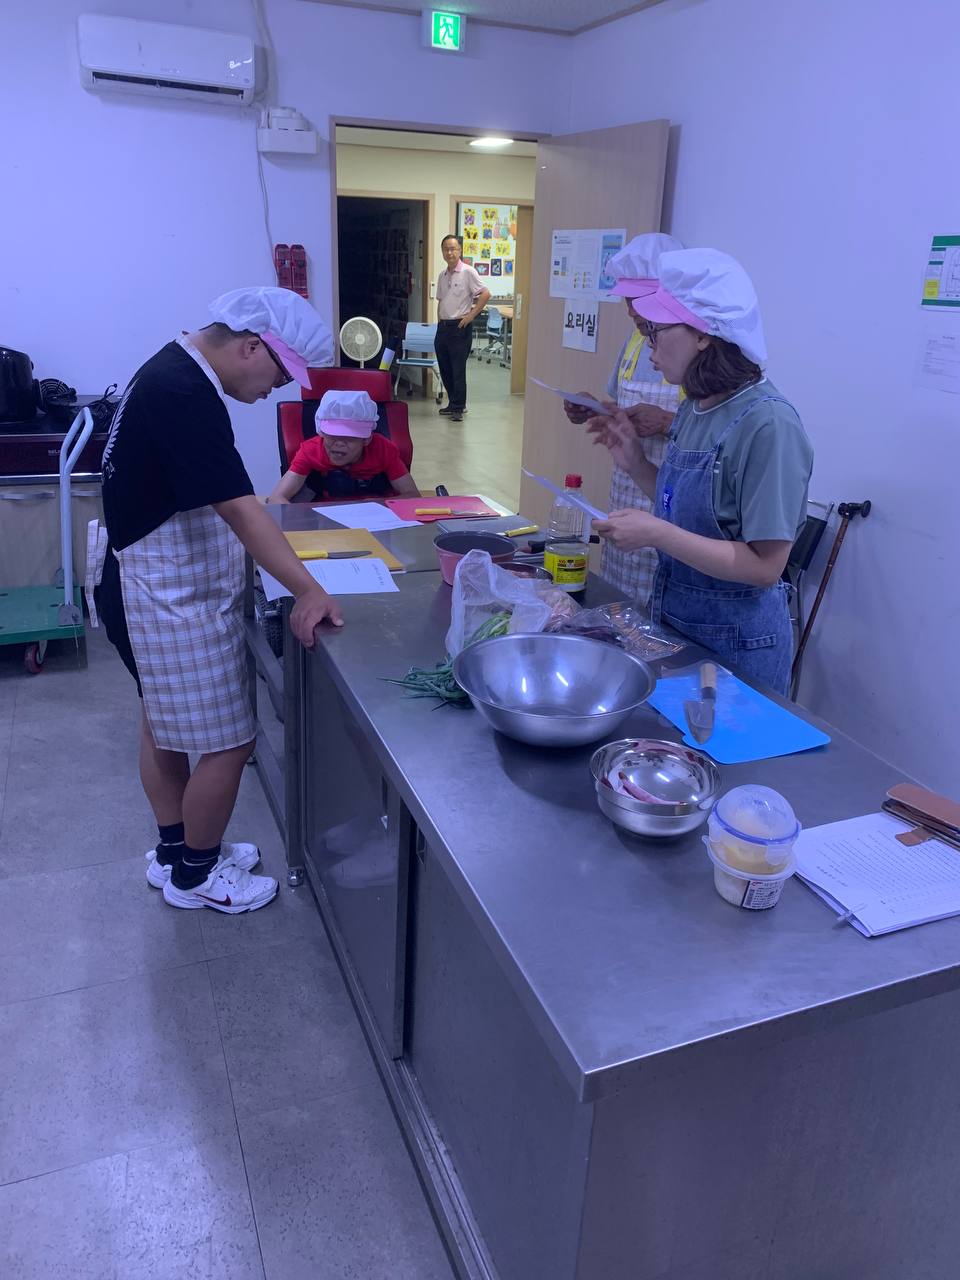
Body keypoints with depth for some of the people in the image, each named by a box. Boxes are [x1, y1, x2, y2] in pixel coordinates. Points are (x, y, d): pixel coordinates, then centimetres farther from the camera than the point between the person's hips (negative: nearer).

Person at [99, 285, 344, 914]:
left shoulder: (174, 372, 8)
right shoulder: (183, 395, -24)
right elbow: (238, 509, -29)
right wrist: (310, 591, -28)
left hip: (162, 589, 11)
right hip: (174, 600, -11)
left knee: (166, 726, 21)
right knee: (227, 743, 2)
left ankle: (175, 850, 38)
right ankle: (195, 875, 21)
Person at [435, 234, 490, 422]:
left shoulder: (468, 272, -8)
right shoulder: (442, 275, 13)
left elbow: (485, 294, -12)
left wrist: (471, 315, -13)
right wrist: (440, 322, 13)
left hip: (460, 327, -7)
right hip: (443, 327, 7)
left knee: (458, 370, -4)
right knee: (445, 369, 12)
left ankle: (458, 408, 3)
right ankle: (453, 403, 24)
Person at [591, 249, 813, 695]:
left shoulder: (767, 424, -22)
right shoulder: (696, 407, 2)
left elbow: (765, 566, -23)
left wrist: (657, 534, -26)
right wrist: (636, 464, -2)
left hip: (734, 642, -7)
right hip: (672, 622, 8)